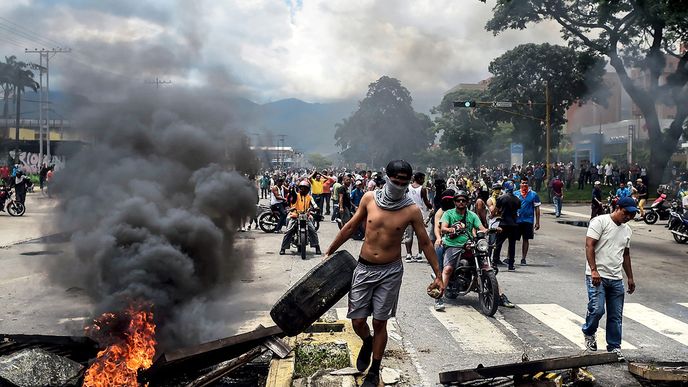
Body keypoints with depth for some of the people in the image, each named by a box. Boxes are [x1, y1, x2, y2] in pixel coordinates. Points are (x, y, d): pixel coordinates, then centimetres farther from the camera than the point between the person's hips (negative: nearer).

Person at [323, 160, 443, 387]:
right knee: (357, 321, 3)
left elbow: (425, 243, 0)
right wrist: (330, 251, 12)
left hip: (390, 272, -2)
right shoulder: (369, 198, -4)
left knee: (379, 323, 5)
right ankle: (367, 342, 40)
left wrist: (438, 275, -1)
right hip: (364, 268, 2)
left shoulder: (411, 210, -9)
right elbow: (351, 227, 7)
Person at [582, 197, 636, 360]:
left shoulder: (627, 230, 17)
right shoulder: (600, 221, -7)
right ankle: (589, 333, 12)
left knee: (616, 316, 8)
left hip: (616, 279, 7)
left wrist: (630, 277, 23)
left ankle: (614, 347, 19)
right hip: (597, 276, -7)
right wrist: (594, 270, -23)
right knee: (597, 309, -15)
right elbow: (589, 245, -14)